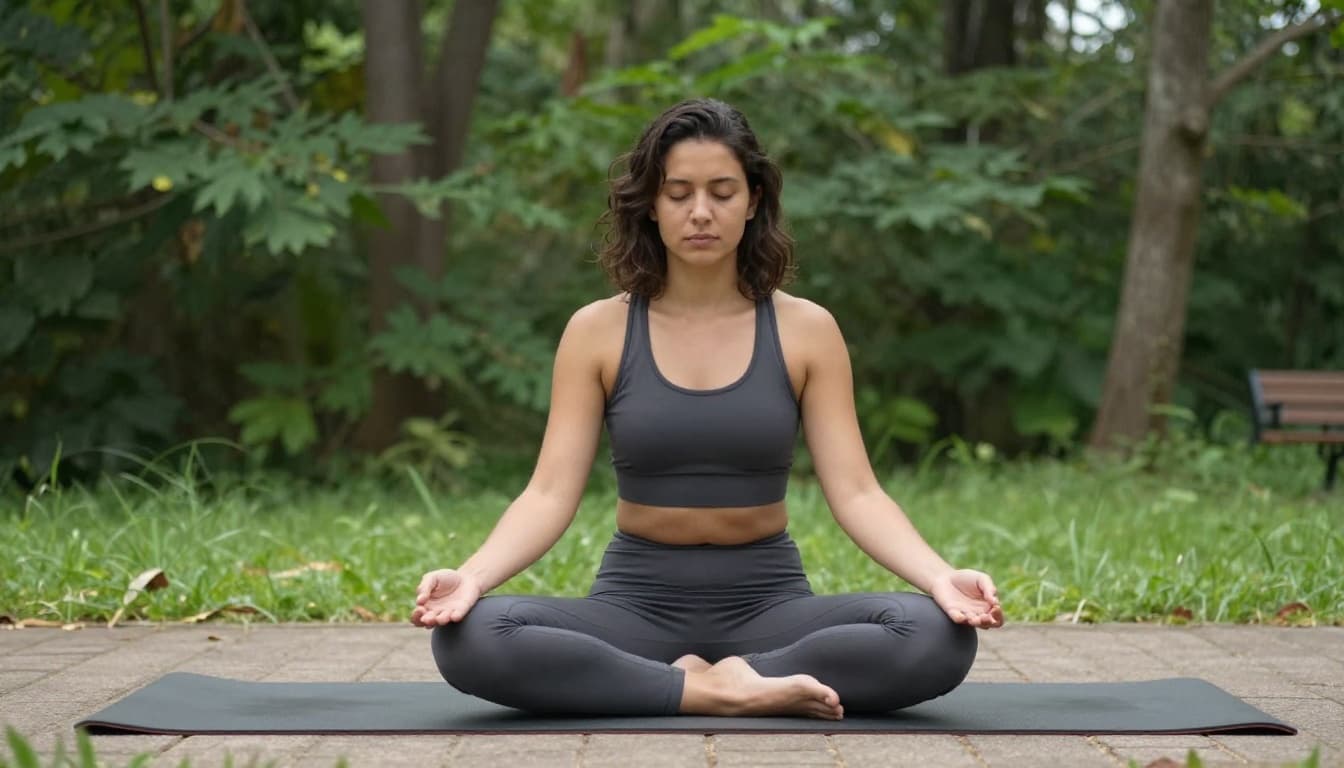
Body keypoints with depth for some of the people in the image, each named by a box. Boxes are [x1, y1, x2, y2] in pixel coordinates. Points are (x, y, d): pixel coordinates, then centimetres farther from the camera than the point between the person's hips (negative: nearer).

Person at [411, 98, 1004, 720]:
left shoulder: (805, 330, 0)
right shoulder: (597, 331, -1)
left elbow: (855, 493, -5)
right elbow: (550, 494, -6)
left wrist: (940, 578, -24)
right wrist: (471, 575, -26)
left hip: (768, 602, 0)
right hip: (637, 601, 0)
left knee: (938, 635, -30)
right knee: (468, 636, -31)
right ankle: (712, 690, -24)